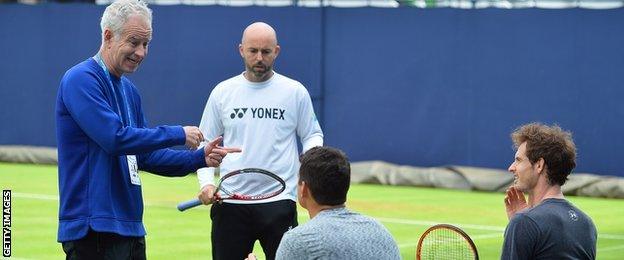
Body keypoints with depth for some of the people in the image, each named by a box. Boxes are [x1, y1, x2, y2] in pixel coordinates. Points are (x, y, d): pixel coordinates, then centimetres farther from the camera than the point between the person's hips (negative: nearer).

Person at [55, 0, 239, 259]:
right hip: (93, 227, -9)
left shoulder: (129, 90, 16)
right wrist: (178, 134, -14)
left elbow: (145, 155, 18)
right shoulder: (81, 79, -12)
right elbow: (115, 138, -23)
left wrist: (200, 158, 5)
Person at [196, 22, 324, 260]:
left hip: (279, 202, -1)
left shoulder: (295, 92, 4)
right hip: (230, 202, 2)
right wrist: (206, 182, -2)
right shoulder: (222, 92, 8)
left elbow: (312, 135, 14)